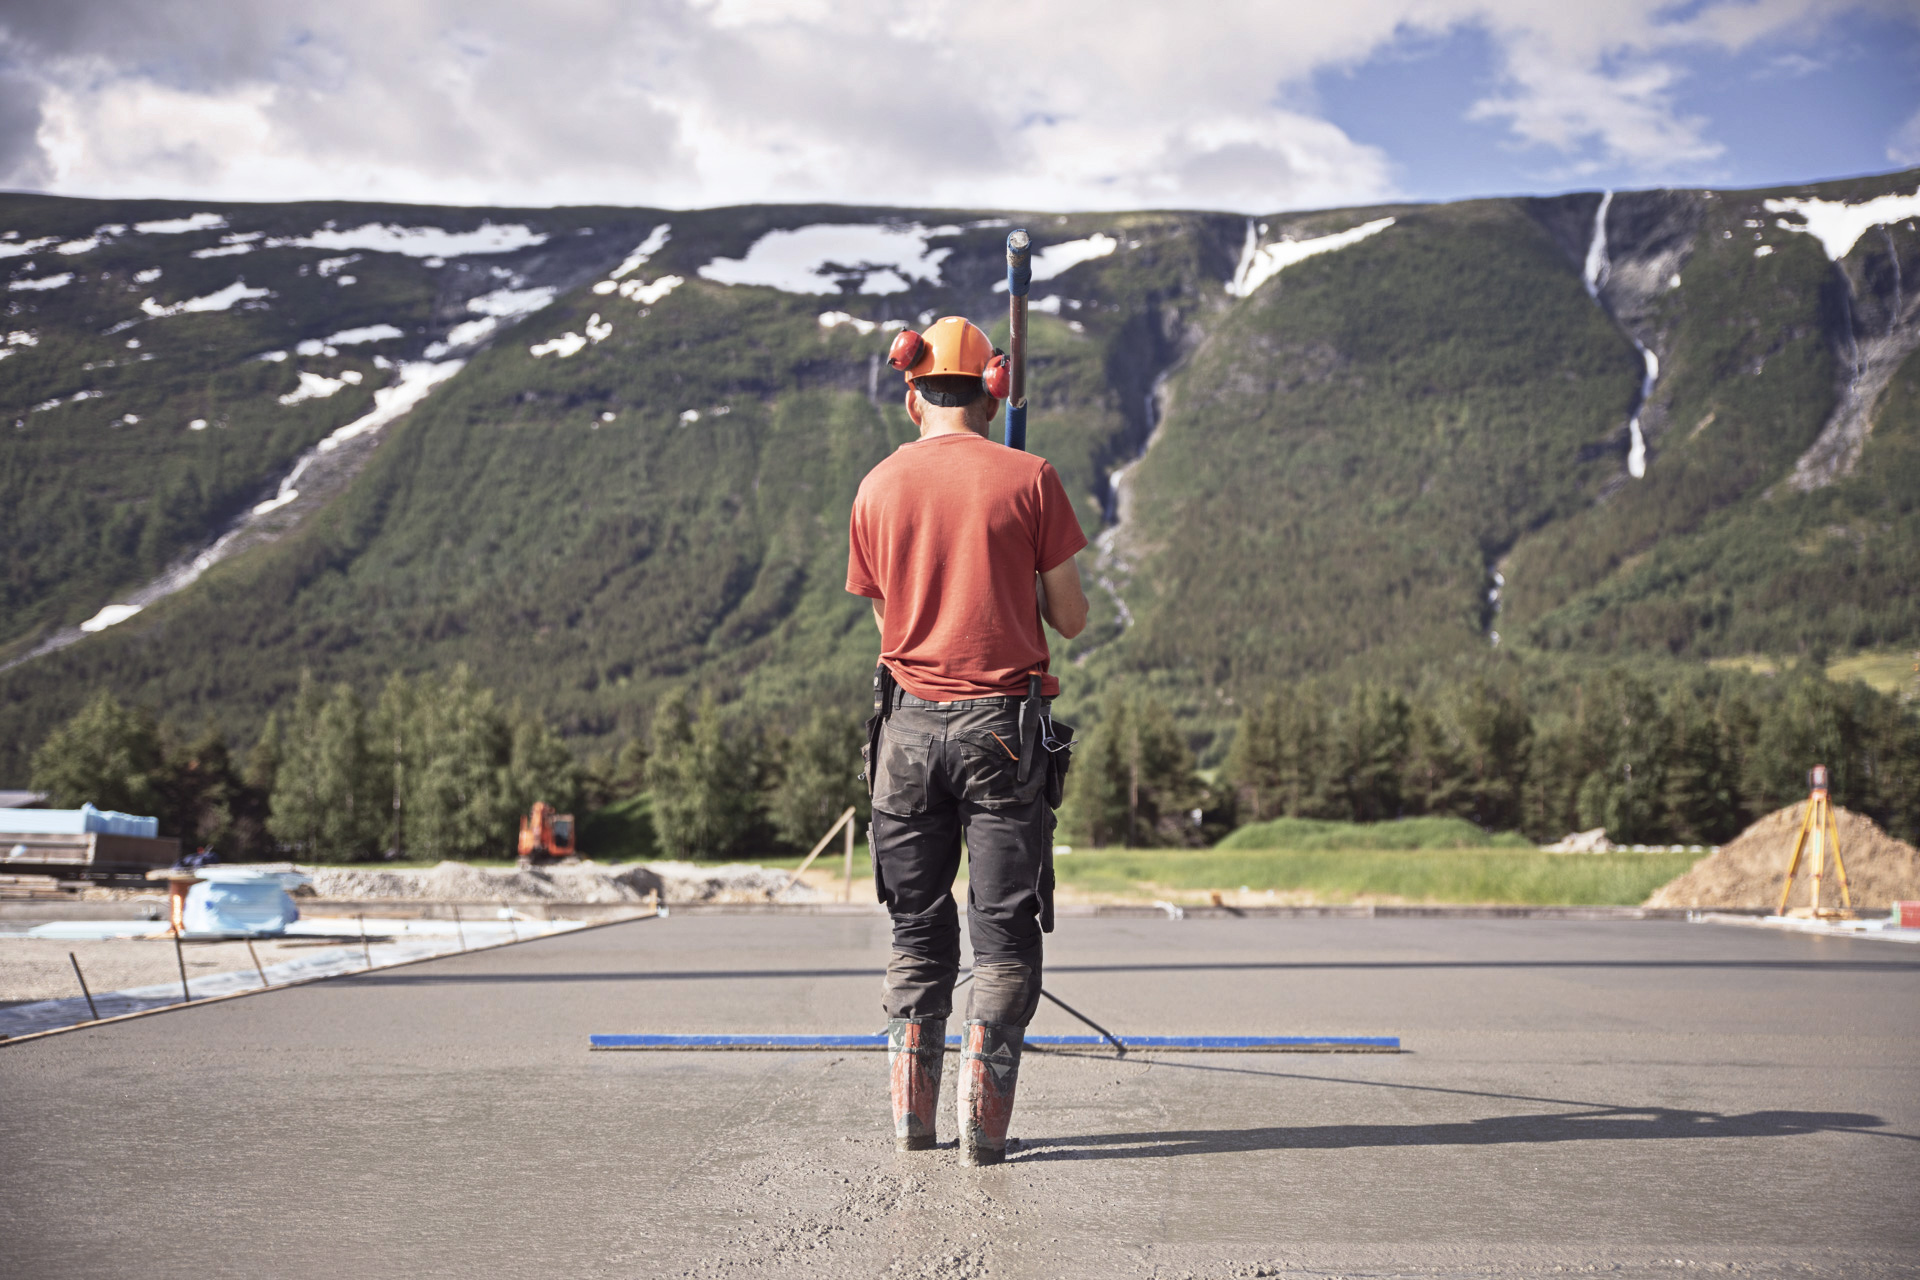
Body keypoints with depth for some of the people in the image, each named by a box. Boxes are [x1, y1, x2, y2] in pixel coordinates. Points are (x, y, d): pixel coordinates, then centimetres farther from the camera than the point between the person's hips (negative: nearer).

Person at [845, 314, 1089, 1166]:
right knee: (1005, 932, 5)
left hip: (909, 724, 3)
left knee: (917, 930, 14)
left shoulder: (877, 489, 5)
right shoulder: (1027, 479, -3)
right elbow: (1071, 619, 0)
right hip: (1004, 722, -2)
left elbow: (888, 623, 12)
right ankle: (984, 1120, 1)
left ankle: (912, 1113, 13)